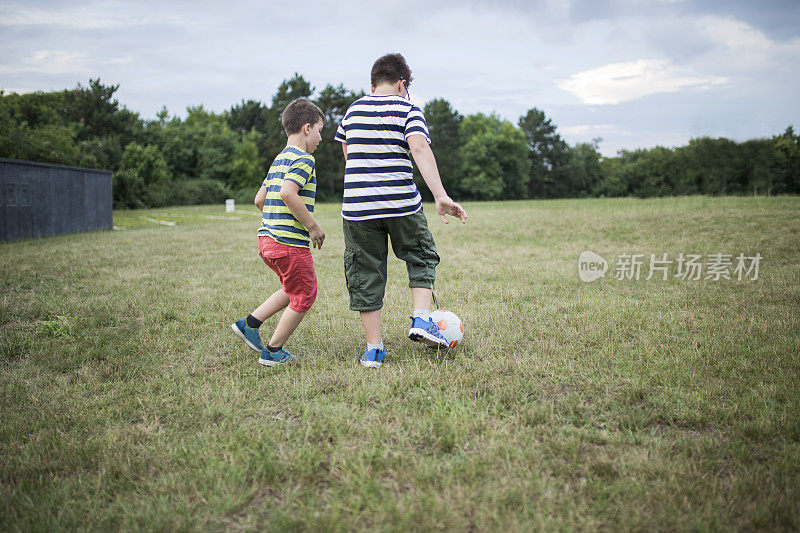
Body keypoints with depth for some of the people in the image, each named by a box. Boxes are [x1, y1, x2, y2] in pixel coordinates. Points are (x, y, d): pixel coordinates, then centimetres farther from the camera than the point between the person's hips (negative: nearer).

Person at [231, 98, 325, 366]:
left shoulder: (280, 159, 18)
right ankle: (273, 352, 14)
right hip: (290, 243, -9)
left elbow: (260, 199, 19)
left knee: (293, 289, 25)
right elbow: (288, 193, -26)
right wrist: (313, 226, -18)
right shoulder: (304, 159, -11)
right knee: (304, 296, 6)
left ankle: (249, 323, 22)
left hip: (267, 237, 10)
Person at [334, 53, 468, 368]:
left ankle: (373, 349, 11)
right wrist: (440, 196, -25)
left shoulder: (353, 110, 13)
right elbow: (420, 149, -17)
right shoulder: (407, 109, 0)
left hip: (357, 206, 3)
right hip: (401, 204, -3)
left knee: (365, 274, 9)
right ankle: (421, 320, 4)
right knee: (421, 258, 20)